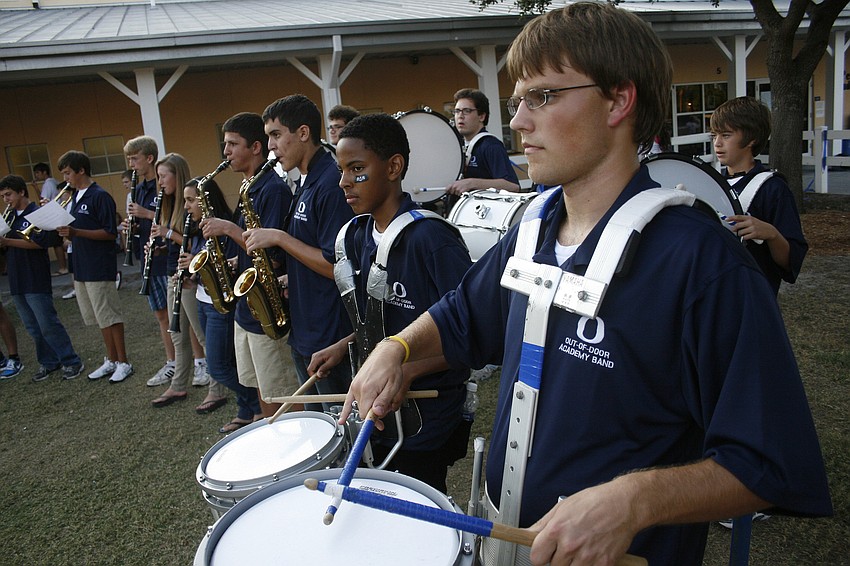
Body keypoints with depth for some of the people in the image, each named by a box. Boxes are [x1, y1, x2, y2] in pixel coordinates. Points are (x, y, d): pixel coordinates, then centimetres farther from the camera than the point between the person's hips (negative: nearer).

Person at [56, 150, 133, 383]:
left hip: (100, 268, -8)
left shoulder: (100, 196, -11)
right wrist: (65, 231, -1)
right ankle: (111, 360, 22)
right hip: (81, 267, 8)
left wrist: (76, 232, -23)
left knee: (110, 316, -1)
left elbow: (110, 233, -15)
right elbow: (78, 231, 19)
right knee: (101, 317, 13)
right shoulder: (76, 197, 13)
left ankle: (123, 362, 8)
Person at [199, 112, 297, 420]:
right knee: (261, 387, 20)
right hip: (247, 307, 10)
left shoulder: (274, 189, -17)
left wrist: (229, 229, -19)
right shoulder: (250, 189, 13)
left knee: (280, 395, 1)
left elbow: (273, 256, -24)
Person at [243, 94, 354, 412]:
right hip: (304, 334, 10)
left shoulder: (330, 184, -19)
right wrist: (287, 279, 6)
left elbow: (337, 265, -23)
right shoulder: (306, 183, 12)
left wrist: (279, 237, -18)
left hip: (330, 338, -10)